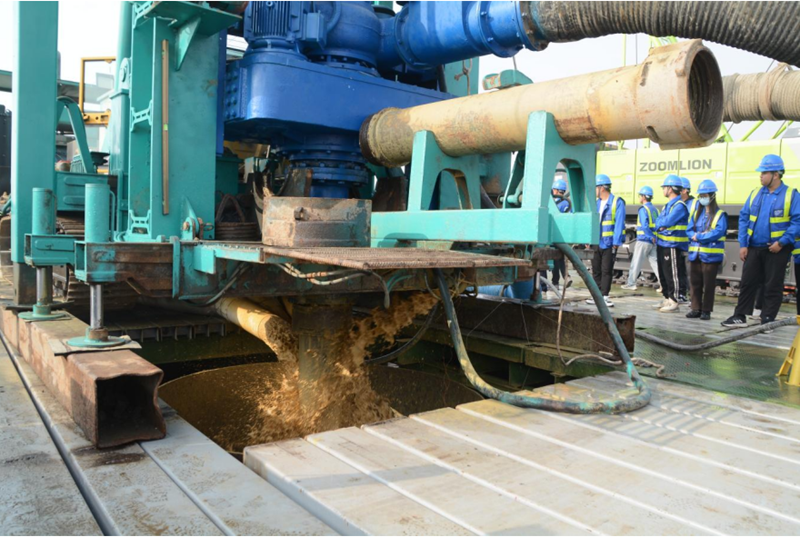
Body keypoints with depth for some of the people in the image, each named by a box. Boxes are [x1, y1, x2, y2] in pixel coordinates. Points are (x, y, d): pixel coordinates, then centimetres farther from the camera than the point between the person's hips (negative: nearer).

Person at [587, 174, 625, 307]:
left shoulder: (617, 202, -6)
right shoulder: (596, 203, 12)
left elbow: (619, 223, -10)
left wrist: (616, 242, -15)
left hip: (609, 243, -6)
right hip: (596, 242, 6)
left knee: (606, 271, -1)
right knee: (596, 270, 10)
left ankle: (604, 296, 5)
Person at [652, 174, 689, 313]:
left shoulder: (679, 206, -13)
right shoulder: (668, 205, 18)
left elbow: (667, 221, -21)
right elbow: (658, 221, 17)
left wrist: (660, 223, -2)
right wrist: (660, 226, -4)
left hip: (672, 246, -10)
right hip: (662, 244, 10)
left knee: (672, 275, -5)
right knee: (663, 274, 14)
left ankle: (673, 301, 0)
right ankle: (666, 299, 22)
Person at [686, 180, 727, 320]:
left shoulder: (720, 214, -4)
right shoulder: (696, 212, 12)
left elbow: (718, 232, -16)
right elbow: (689, 230, 7)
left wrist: (698, 236, -14)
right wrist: (701, 235, -12)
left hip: (711, 255, -5)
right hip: (695, 254, 5)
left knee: (708, 284, 1)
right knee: (695, 283, 9)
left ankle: (706, 310, 9)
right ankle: (696, 309, 16)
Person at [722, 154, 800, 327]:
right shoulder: (755, 194, 7)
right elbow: (743, 218, 8)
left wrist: (782, 242, -18)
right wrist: (743, 245, 1)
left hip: (776, 250, -4)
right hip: (754, 248, 4)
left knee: (773, 286, 5)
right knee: (747, 282, 7)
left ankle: (767, 320, 13)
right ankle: (739, 316, 14)